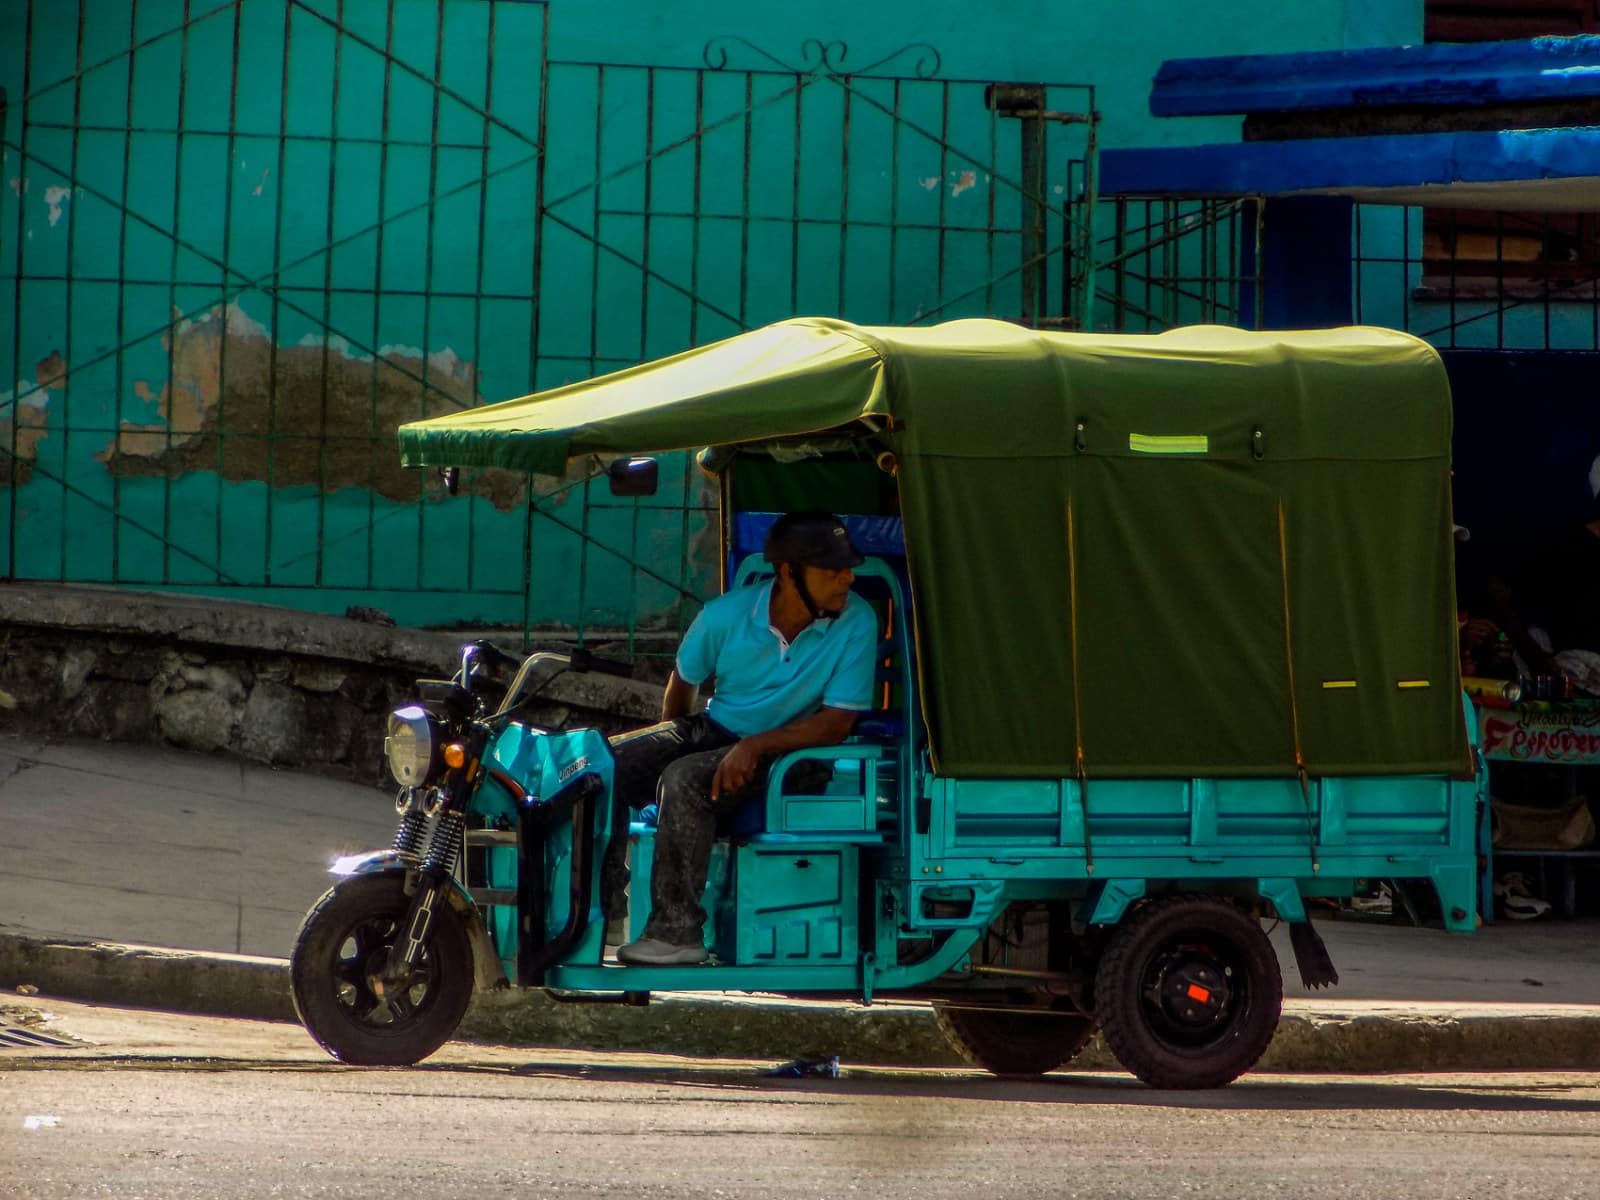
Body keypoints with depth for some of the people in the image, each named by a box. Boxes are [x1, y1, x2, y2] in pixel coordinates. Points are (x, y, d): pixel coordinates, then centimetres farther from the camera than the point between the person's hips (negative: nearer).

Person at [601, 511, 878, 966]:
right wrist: (665, 745, 10)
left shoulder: (856, 623, -16)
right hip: (712, 728, 4)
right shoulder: (726, 615, -8)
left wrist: (755, 746, -26)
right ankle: (603, 910, -5)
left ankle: (677, 932, -29)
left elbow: (837, 722, -17)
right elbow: (684, 681, 12)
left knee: (683, 780, -33)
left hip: (784, 752, -4)